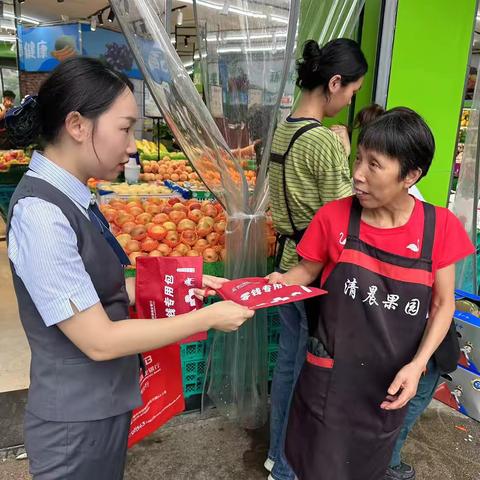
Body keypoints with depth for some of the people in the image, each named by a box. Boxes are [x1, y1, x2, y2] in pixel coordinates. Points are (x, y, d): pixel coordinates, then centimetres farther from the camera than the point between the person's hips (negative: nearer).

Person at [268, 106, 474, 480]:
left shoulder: (440, 226, -12)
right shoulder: (334, 217, -14)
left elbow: (443, 304, -4)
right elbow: (308, 271, 1)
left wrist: (416, 365, -15)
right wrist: (280, 282, -19)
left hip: (390, 381, 2)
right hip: (331, 376, -1)